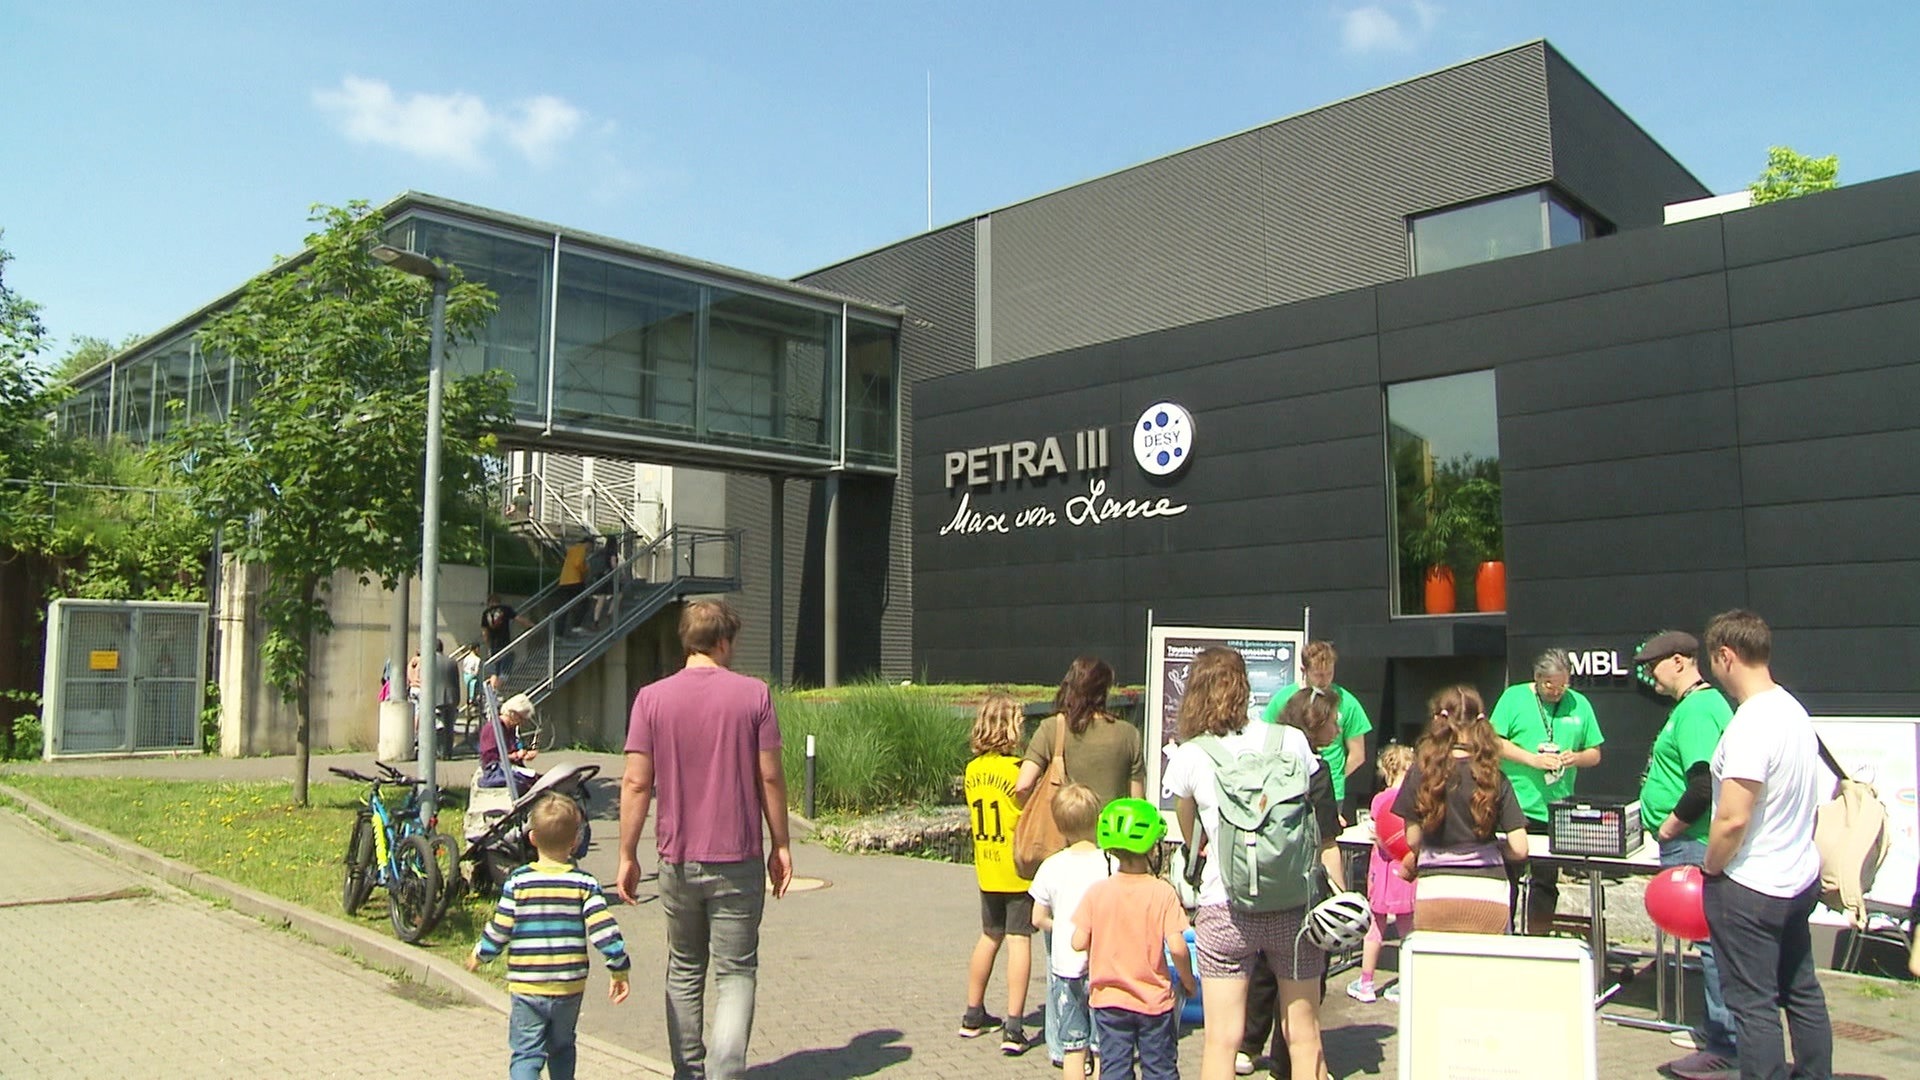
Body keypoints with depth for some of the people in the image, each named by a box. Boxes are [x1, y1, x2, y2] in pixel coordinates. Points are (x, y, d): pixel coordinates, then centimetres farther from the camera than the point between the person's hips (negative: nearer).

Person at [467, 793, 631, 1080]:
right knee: (562, 1049, 22)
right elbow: (604, 930, -11)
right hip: (570, 987, 2)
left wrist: (480, 955, 16)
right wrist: (620, 969, -1)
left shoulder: (517, 882, -7)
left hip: (526, 986, -1)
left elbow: (499, 930, -3)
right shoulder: (585, 884, -6)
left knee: (526, 1054, 2)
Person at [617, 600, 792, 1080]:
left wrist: (628, 854, 4)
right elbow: (770, 777, -4)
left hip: (678, 859, 2)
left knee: (684, 972, 18)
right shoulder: (753, 694, -6)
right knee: (736, 974, 6)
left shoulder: (652, 698, -2)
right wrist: (780, 845, 6)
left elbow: (636, 782, -4)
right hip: (738, 859, -2)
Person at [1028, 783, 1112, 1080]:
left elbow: (1039, 918, 4)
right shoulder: (1112, 863, -10)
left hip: (1065, 966, 2)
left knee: (1073, 1047, 10)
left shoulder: (1051, 866, -3)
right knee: (1104, 1048, 7)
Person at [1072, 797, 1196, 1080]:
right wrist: (1188, 980, 0)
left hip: (1108, 999, 1)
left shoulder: (1096, 892, -9)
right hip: (1154, 1000, -1)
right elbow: (1177, 947, -18)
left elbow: (1079, 943, -10)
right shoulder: (1163, 892, -14)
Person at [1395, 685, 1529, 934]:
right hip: (1488, 893, 1)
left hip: (1434, 892, -1)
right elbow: (1519, 849, -2)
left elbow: (1412, 840, 1)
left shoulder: (1421, 773, -3)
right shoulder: (1494, 777, -1)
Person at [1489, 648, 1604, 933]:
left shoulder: (1579, 704, 10)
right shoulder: (1514, 697, 0)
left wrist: (1577, 757, -9)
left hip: (1556, 811, 3)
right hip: (1516, 806, -3)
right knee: (1508, 875, 1)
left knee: (1547, 880, 10)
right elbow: (1495, 742, -6)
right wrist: (1532, 759, -16)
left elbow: (1595, 754, 13)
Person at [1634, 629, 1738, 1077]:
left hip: (1693, 846, -11)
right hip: (1695, 843, 11)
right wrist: (1669, 823, 21)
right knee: (1712, 939, 17)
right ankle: (1718, 1029, 27)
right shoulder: (1703, 703, 15)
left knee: (1711, 940, -4)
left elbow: (1704, 785, -26)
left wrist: (1668, 828, -16)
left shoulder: (1696, 710, -18)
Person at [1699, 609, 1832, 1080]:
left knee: (1753, 1004, 0)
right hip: (1799, 877, 9)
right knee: (1802, 991, 21)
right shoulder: (1793, 708, 5)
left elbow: (1733, 818, -27)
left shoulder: (1750, 725, -24)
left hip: (1751, 887, -9)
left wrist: (1710, 868, -10)